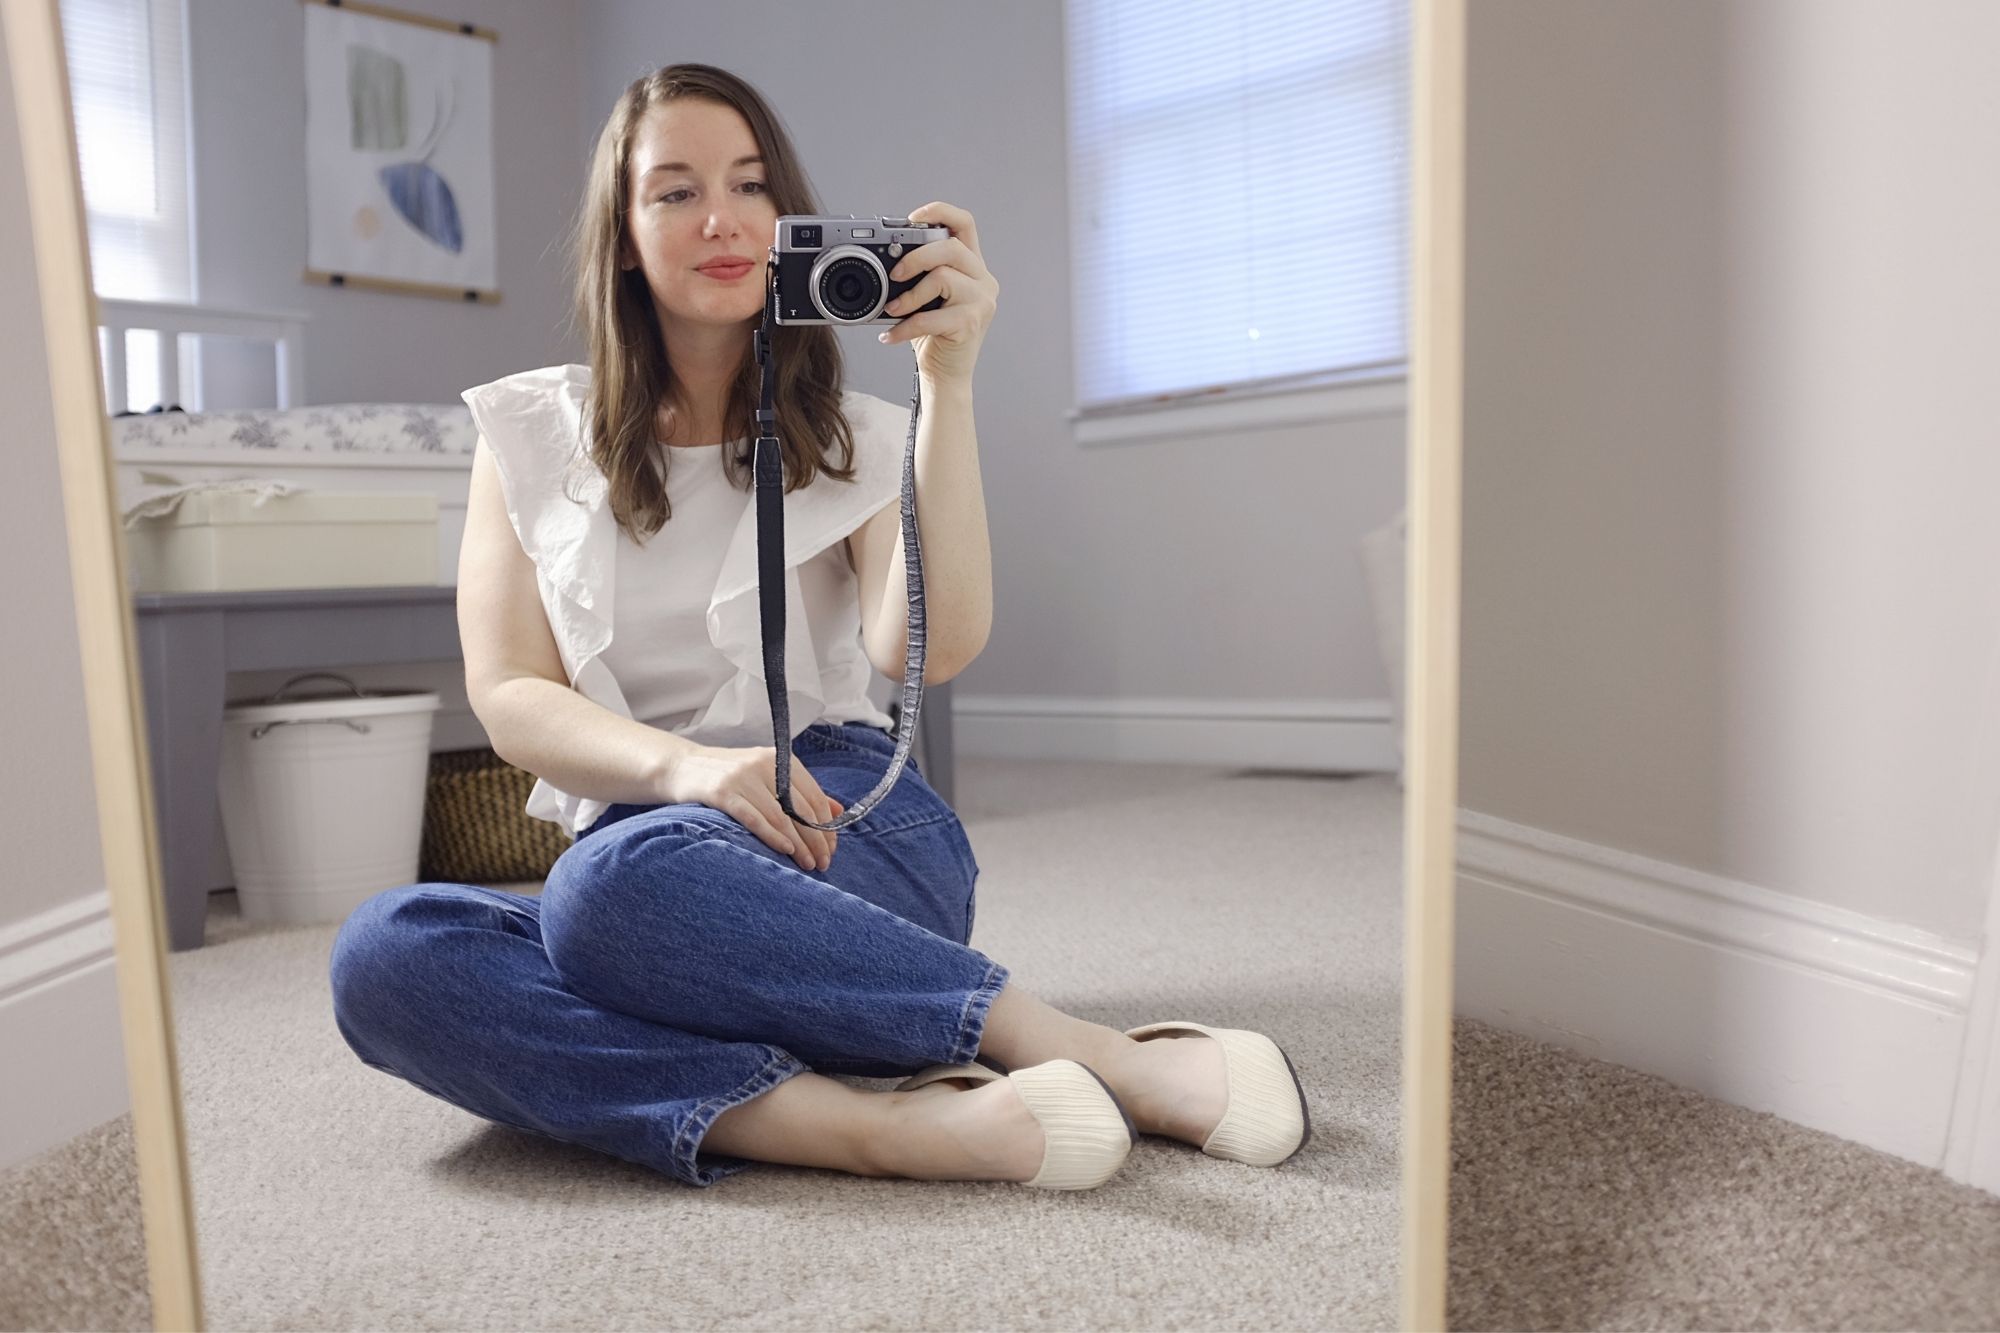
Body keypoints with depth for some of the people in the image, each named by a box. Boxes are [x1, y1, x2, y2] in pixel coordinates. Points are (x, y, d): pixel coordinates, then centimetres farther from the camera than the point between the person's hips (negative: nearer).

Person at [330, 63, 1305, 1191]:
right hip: (632, 833, 3)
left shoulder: (854, 439, 8)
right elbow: (509, 697, -1)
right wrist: (684, 765, -21)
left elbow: (929, 648, -11)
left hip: (843, 818, -2)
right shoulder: (533, 433, 10)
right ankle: (886, 1126, -36)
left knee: (623, 875, -36)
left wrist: (948, 382, -17)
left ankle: (1098, 1059, -31)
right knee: (384, 952, -29)